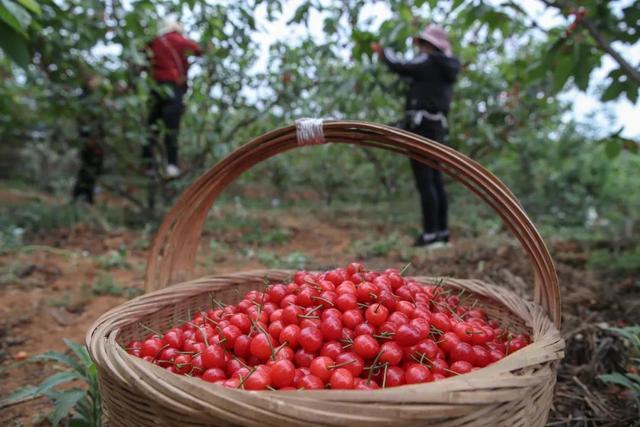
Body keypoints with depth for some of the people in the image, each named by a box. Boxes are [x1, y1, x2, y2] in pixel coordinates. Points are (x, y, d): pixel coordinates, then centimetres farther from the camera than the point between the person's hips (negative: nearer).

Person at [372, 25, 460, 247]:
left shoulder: (428, 62, -5)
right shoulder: (446, 69, 19)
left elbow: (400, 68, -5)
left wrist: (383, 51, 12)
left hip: (421, 127, -9)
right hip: (436, 129, 9)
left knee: (425, 182, -9)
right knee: (435, 181, 11)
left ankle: (430, 233, -9)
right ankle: (442, 230, 15)